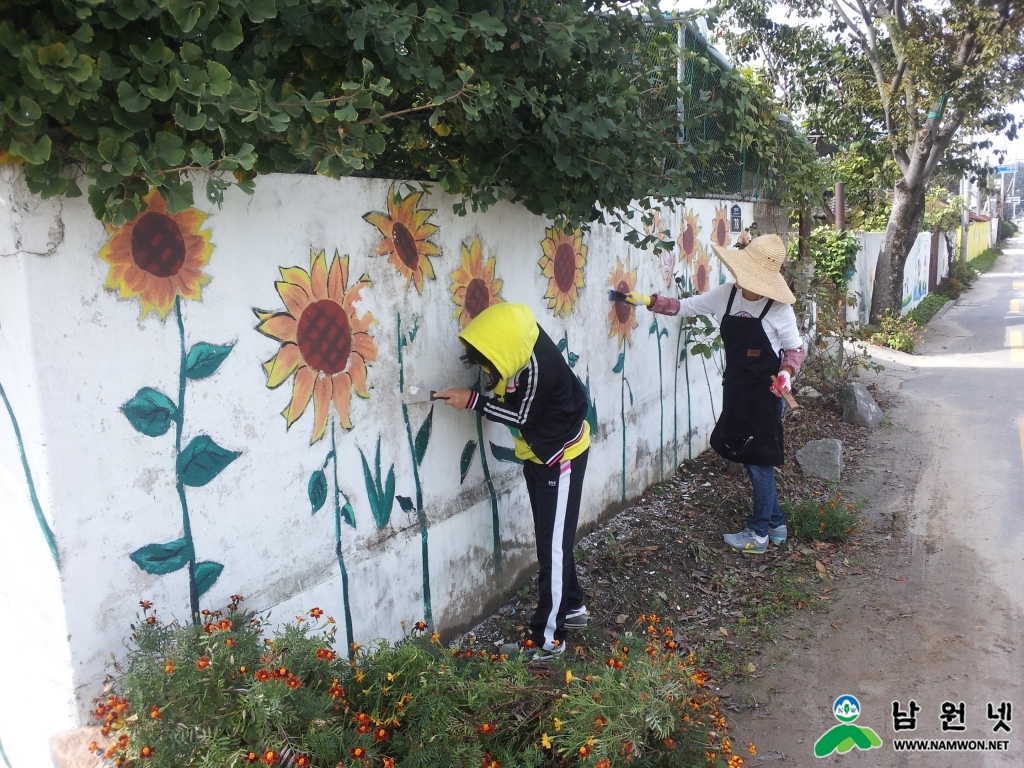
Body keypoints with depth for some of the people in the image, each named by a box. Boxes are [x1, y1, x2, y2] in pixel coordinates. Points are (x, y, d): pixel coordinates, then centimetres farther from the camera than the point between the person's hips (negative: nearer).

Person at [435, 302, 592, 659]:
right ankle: (571, 606, 37)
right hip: (538, 455, 9)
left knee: (553, 546, -2)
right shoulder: (517, 346, -10)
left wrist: (473, 401, -23)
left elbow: (522, 417, -22)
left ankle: (548, 638, 8)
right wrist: (485, 392, -13)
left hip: (562, 457, -9)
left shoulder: (538, 366, -33)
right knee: (552, 539, 20)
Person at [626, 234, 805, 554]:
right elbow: (685, 306, 5)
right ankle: (775, 523, 31)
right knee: (750, 458, 14)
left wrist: (786, 373, -22)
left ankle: (758, 533, 17)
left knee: (758, 460, 2)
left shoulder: (778, 308, -15)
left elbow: (796, 349, -4)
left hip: (765, 393, -6)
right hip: (736, 389, 6)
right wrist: (649, 301, -8)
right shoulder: (726, 294, -2)